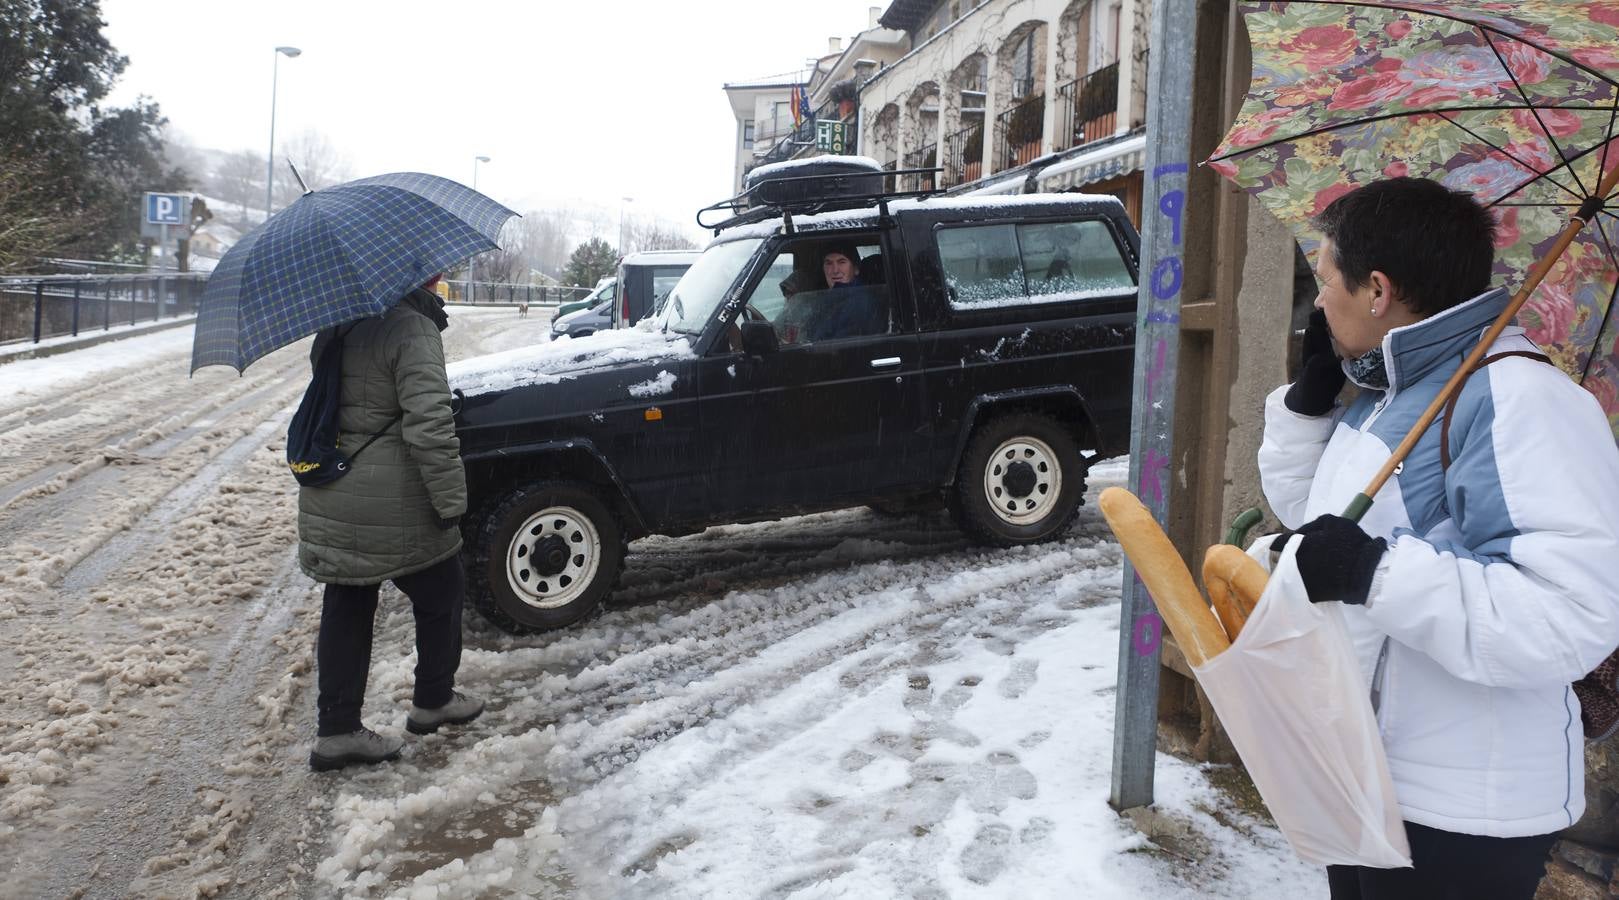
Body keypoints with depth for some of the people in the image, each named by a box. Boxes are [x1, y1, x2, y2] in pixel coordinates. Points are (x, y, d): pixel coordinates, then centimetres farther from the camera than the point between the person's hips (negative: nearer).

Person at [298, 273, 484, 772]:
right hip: (390, 505, -7)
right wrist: (451, 500, -17)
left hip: (329, 499, 8)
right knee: (439, 593, 15)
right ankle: (433, 701, 30)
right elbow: (429, 424, -24)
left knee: (347, 608, 14)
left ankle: (337, 730, 18)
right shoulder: (411, 326, -18)